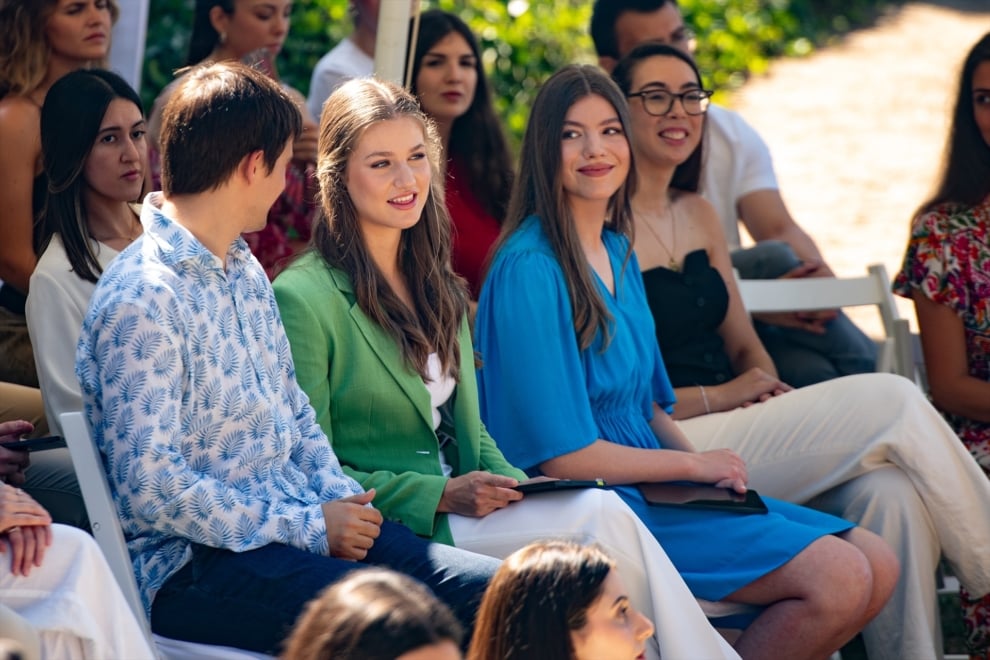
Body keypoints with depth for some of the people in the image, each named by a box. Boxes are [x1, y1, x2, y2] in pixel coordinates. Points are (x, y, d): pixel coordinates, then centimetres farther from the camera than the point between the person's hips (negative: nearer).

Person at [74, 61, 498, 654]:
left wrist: (340, 495, 2)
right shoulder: (140, 301, -15)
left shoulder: (246, 271, 16)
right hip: (194, 561, -9)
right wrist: (309, 529, -16)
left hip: (304, 521, 9)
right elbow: (151, 488, -19)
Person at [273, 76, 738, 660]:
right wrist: (442, 496, -17)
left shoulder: (436, 286, 17)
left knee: (600, 509, -23)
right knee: (601, 516, -24)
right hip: (386, 531, -7)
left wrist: (514, 485, -2)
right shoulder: (302, 298, -9)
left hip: (454, 507, 7)